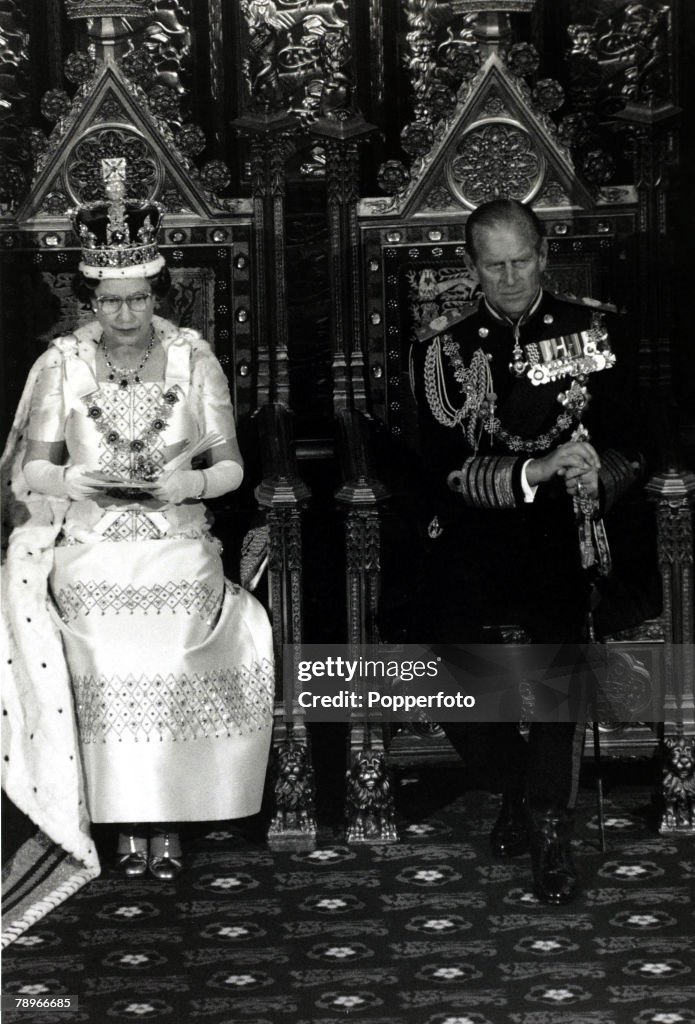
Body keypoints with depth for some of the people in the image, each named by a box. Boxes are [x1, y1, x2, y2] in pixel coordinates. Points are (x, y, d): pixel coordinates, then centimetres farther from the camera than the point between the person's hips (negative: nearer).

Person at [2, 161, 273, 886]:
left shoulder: (193, 358, 3)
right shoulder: (62, 363, 4)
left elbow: (230, 465, 5)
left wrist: (194, 482, -16)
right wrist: (73, 483, -14)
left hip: (179, 553, 0)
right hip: (89, 551, 0)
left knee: (172, 660, -21)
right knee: (109, 661, -20)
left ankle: (170, 817, -7)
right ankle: (127, 818, -6)